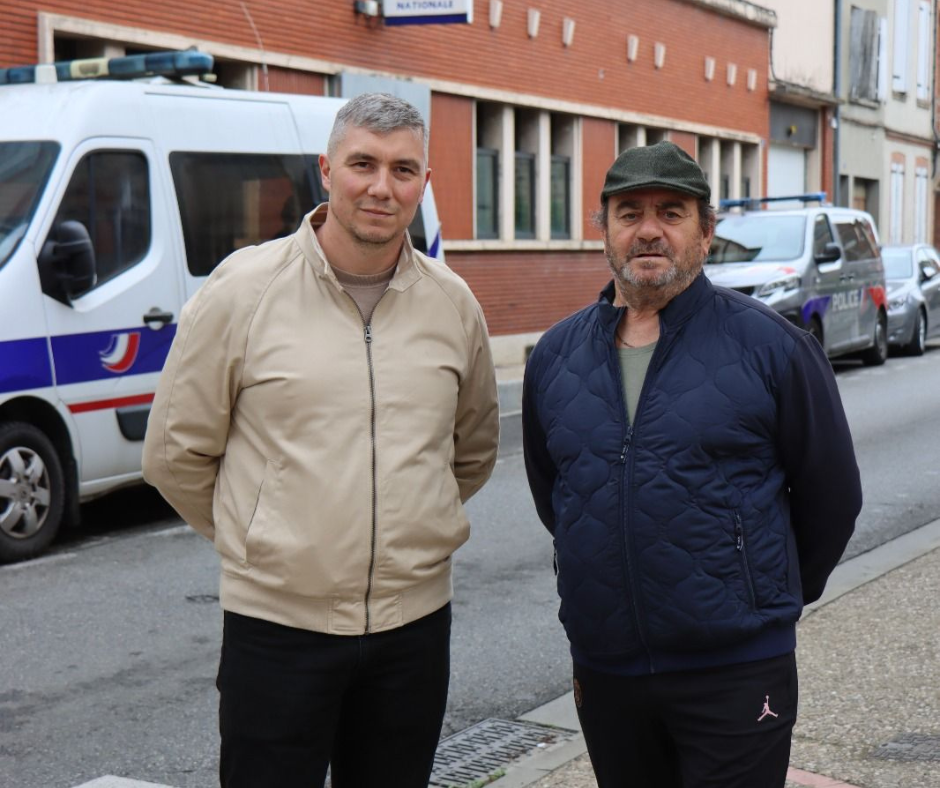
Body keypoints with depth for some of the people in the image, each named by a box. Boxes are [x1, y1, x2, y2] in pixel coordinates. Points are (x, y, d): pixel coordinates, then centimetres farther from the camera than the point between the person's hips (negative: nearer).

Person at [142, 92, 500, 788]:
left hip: (416, 622, 4)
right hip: (277, 626, -3)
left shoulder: (453, 303, 4)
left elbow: (476, 449, 19)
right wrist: (257, 540, 8)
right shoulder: (243, 290, -7)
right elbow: (175, 454, 1)